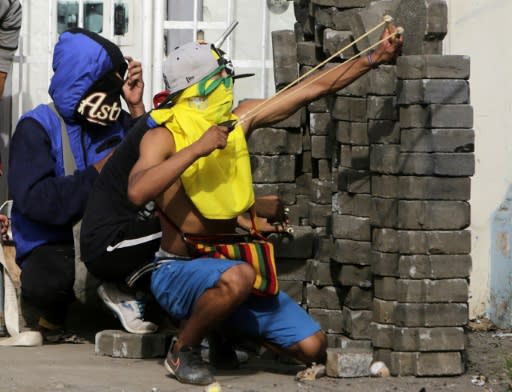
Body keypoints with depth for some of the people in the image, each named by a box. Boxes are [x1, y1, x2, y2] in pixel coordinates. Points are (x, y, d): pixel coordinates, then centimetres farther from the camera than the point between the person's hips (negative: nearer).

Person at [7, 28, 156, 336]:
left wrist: (137, 108, -7)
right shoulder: (37, 128, -8)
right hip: (54, 246, -4)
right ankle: (57, 307, -1)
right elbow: (33, 199, -21)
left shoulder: (117, 122, 8)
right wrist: (97, 173, -17)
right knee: (41, 284, -37)